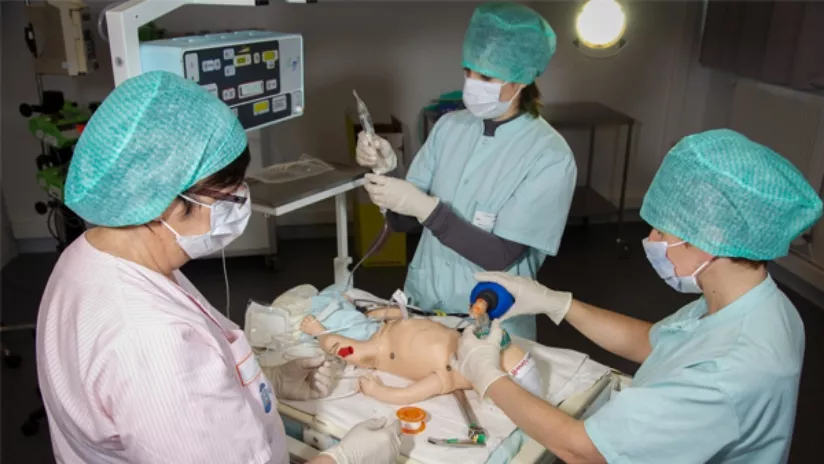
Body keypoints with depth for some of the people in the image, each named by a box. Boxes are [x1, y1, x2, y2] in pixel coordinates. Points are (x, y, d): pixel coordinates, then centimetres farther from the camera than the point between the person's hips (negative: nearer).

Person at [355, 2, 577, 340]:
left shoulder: (549, 157, -13)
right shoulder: (449, 126, 0)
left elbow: (500, 256, -17)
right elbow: (404, 222, 3)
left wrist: (426, 207, -24)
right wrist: (386, 171, -14)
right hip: (420, 304, 4)